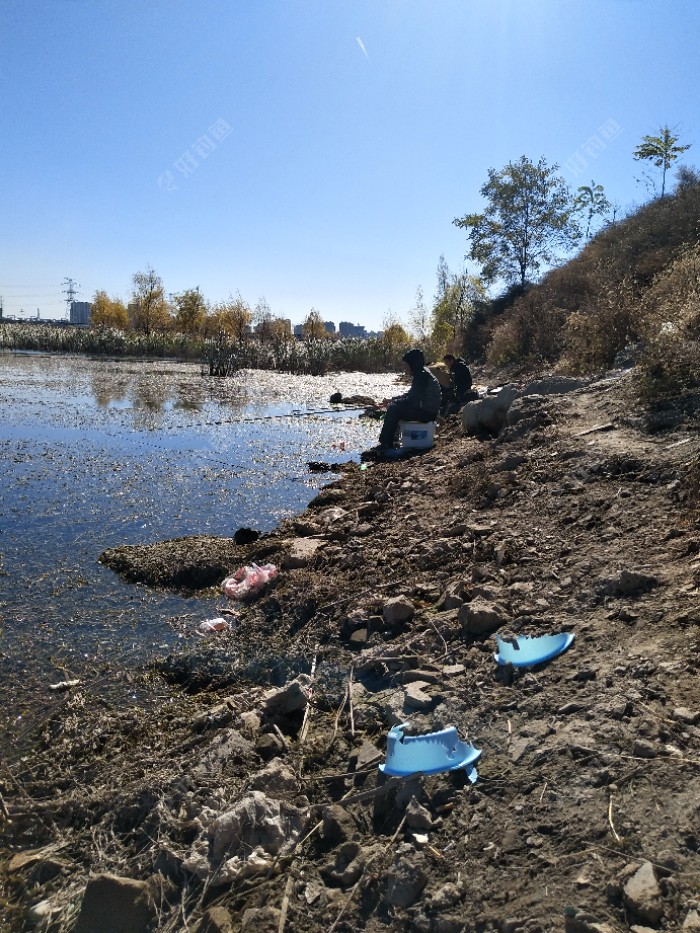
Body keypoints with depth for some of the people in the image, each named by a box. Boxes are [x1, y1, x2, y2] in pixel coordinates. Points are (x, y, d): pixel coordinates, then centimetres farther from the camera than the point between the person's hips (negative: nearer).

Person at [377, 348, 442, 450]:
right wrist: (392, 400, 10)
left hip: (427, 412, -11)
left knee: (393, 410, -17)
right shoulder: (420, 374, 13)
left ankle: (386, 444, -11)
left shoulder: (421, 376, -19)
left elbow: (412, 399, -22)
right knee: (394, 407, 14)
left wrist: (393, 403, -11)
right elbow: (410, 394, 18)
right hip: (424, 408, 11)